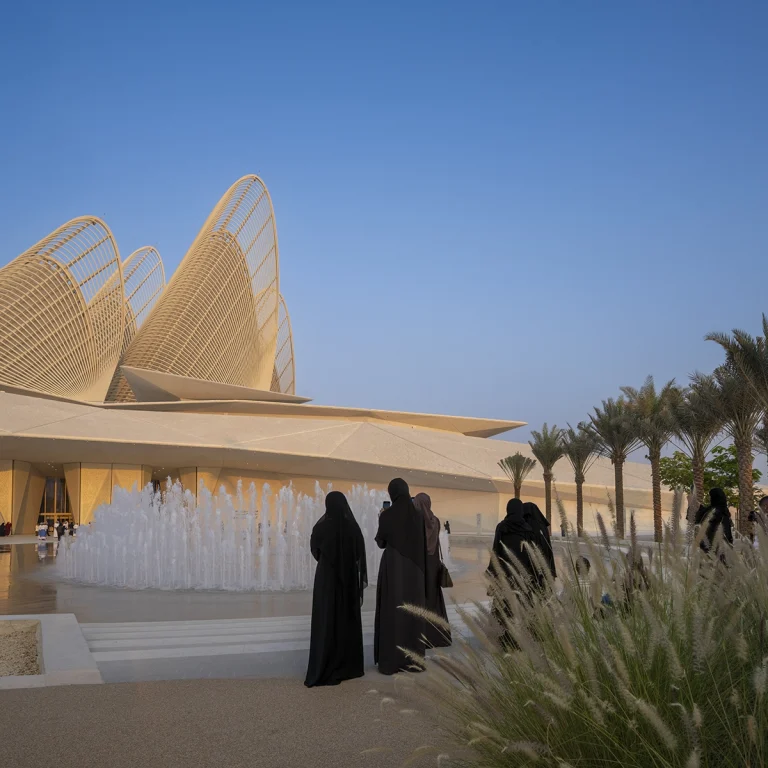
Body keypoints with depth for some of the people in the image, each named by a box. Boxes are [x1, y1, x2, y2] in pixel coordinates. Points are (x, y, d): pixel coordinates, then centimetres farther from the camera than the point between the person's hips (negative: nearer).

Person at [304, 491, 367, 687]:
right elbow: (360, 555, 1)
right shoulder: (353, 527, -6)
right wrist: (362, 579, 11)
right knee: (348, 620, 12)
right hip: (349, 578, 2)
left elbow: (314, 549, 7)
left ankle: (324, 670, 0)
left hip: (327, 578, -2)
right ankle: (349, 666, 18)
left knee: (327, 622, 1)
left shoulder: (322, 527, -10)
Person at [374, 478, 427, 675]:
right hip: (414, 567, 4)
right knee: (413, 611, 10)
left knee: (392, 611, 2)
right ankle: (413, 659, 14)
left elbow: (380, 542, 2)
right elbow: (421, 543, 7)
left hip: (392, 566, -3)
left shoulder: (387, 516, -10)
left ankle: (390, 661, 3)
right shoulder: (418, 515, 1)